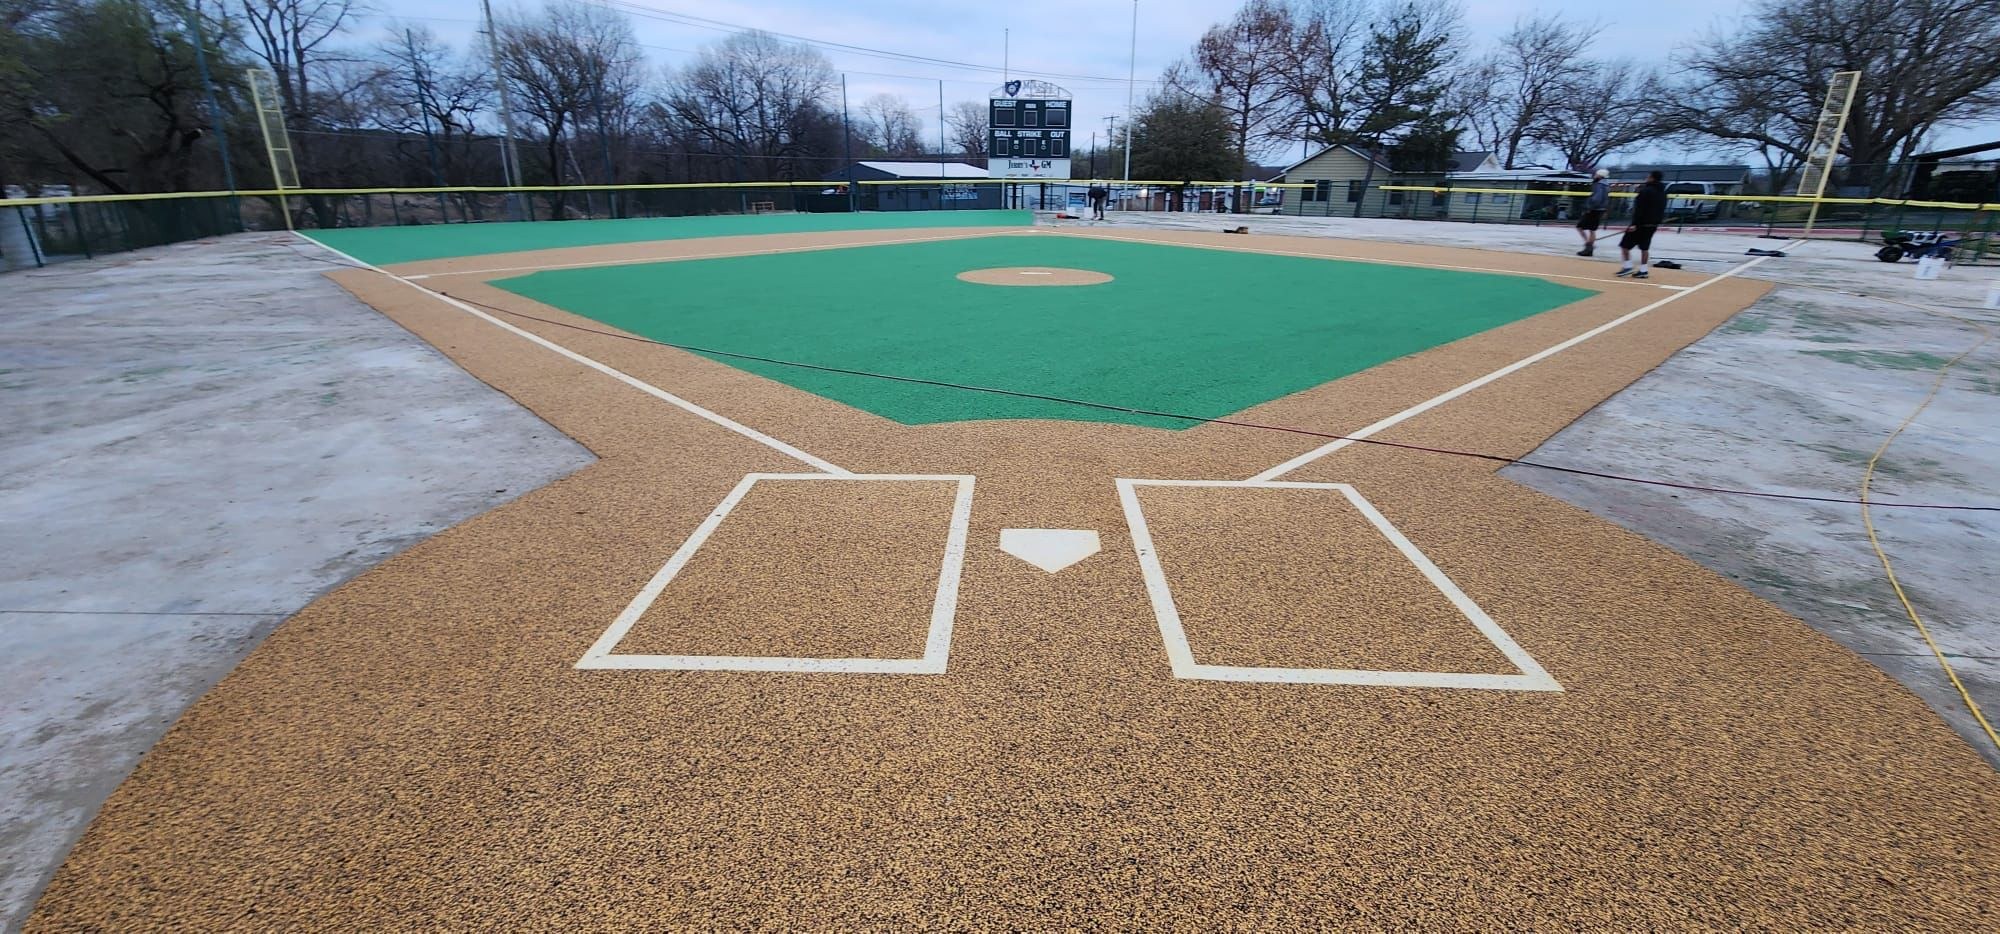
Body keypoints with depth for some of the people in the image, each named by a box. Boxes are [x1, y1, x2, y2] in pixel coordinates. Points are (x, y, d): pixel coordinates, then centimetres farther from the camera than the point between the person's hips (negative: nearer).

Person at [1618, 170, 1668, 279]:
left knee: (1624, 245, -1)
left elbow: (1639, 209, -20)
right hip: (1653, 224, 9)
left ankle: (1627, 267, -6)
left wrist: (1635, 223, -22)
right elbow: (1661, 209, 18)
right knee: (1645, 247, 10)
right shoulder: (1662, 192, 13)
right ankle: (1643, 271, 8)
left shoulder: (1646, 191, -14)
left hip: (1642, 224, -8)